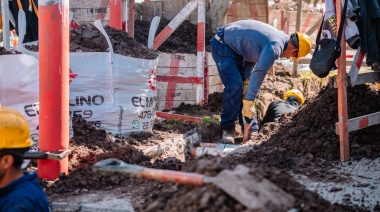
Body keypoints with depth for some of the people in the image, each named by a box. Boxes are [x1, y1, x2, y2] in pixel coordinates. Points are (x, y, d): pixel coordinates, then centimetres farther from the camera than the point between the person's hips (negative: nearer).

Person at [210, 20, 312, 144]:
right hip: (222, 45, -10)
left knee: (243, 86, 7)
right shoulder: (275, 46, -27)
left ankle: (250, 130, 10)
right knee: (234, 86, -18)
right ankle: (227, 130, -7)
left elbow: (252, 57, 8)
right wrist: (249, 102, -29)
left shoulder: (279, 37, 5)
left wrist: (246, 80, -2)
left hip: (234, 47, 10)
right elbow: (259, 73, -30)